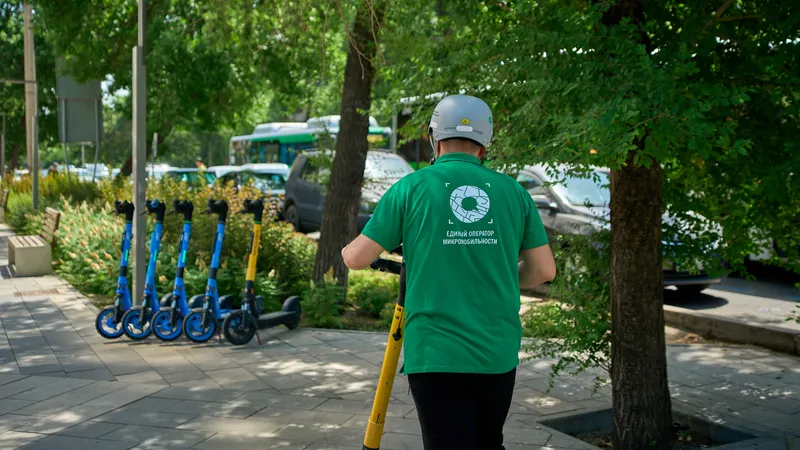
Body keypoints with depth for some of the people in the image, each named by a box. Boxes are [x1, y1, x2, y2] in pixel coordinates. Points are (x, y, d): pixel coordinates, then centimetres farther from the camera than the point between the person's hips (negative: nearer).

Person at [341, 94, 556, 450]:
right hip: (499, 355, 4)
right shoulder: (513, 191, 3)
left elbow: (357, 259, 0)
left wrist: (347, 250, 23)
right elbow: (544, 270, 7)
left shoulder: (411, 187, -3)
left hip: (435, 355, -3)